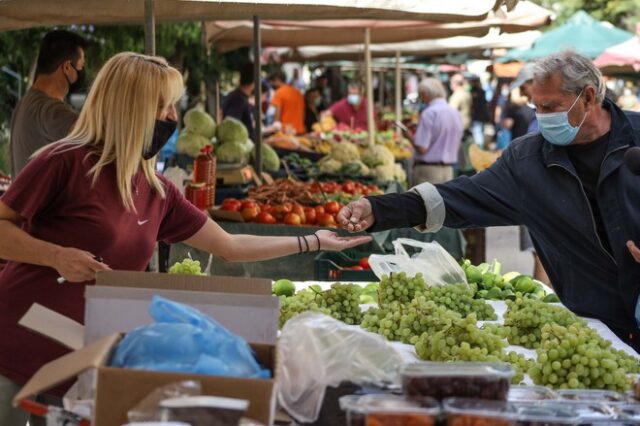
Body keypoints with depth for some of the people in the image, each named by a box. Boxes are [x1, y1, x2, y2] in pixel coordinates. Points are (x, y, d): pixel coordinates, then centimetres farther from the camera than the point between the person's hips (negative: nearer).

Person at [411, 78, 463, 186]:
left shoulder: (429, 113, -13)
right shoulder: (456, 113, 9)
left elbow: (422, 148, -17)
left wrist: (410, 136, -1)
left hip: (428, 170, -7)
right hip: (448, 170, 7)